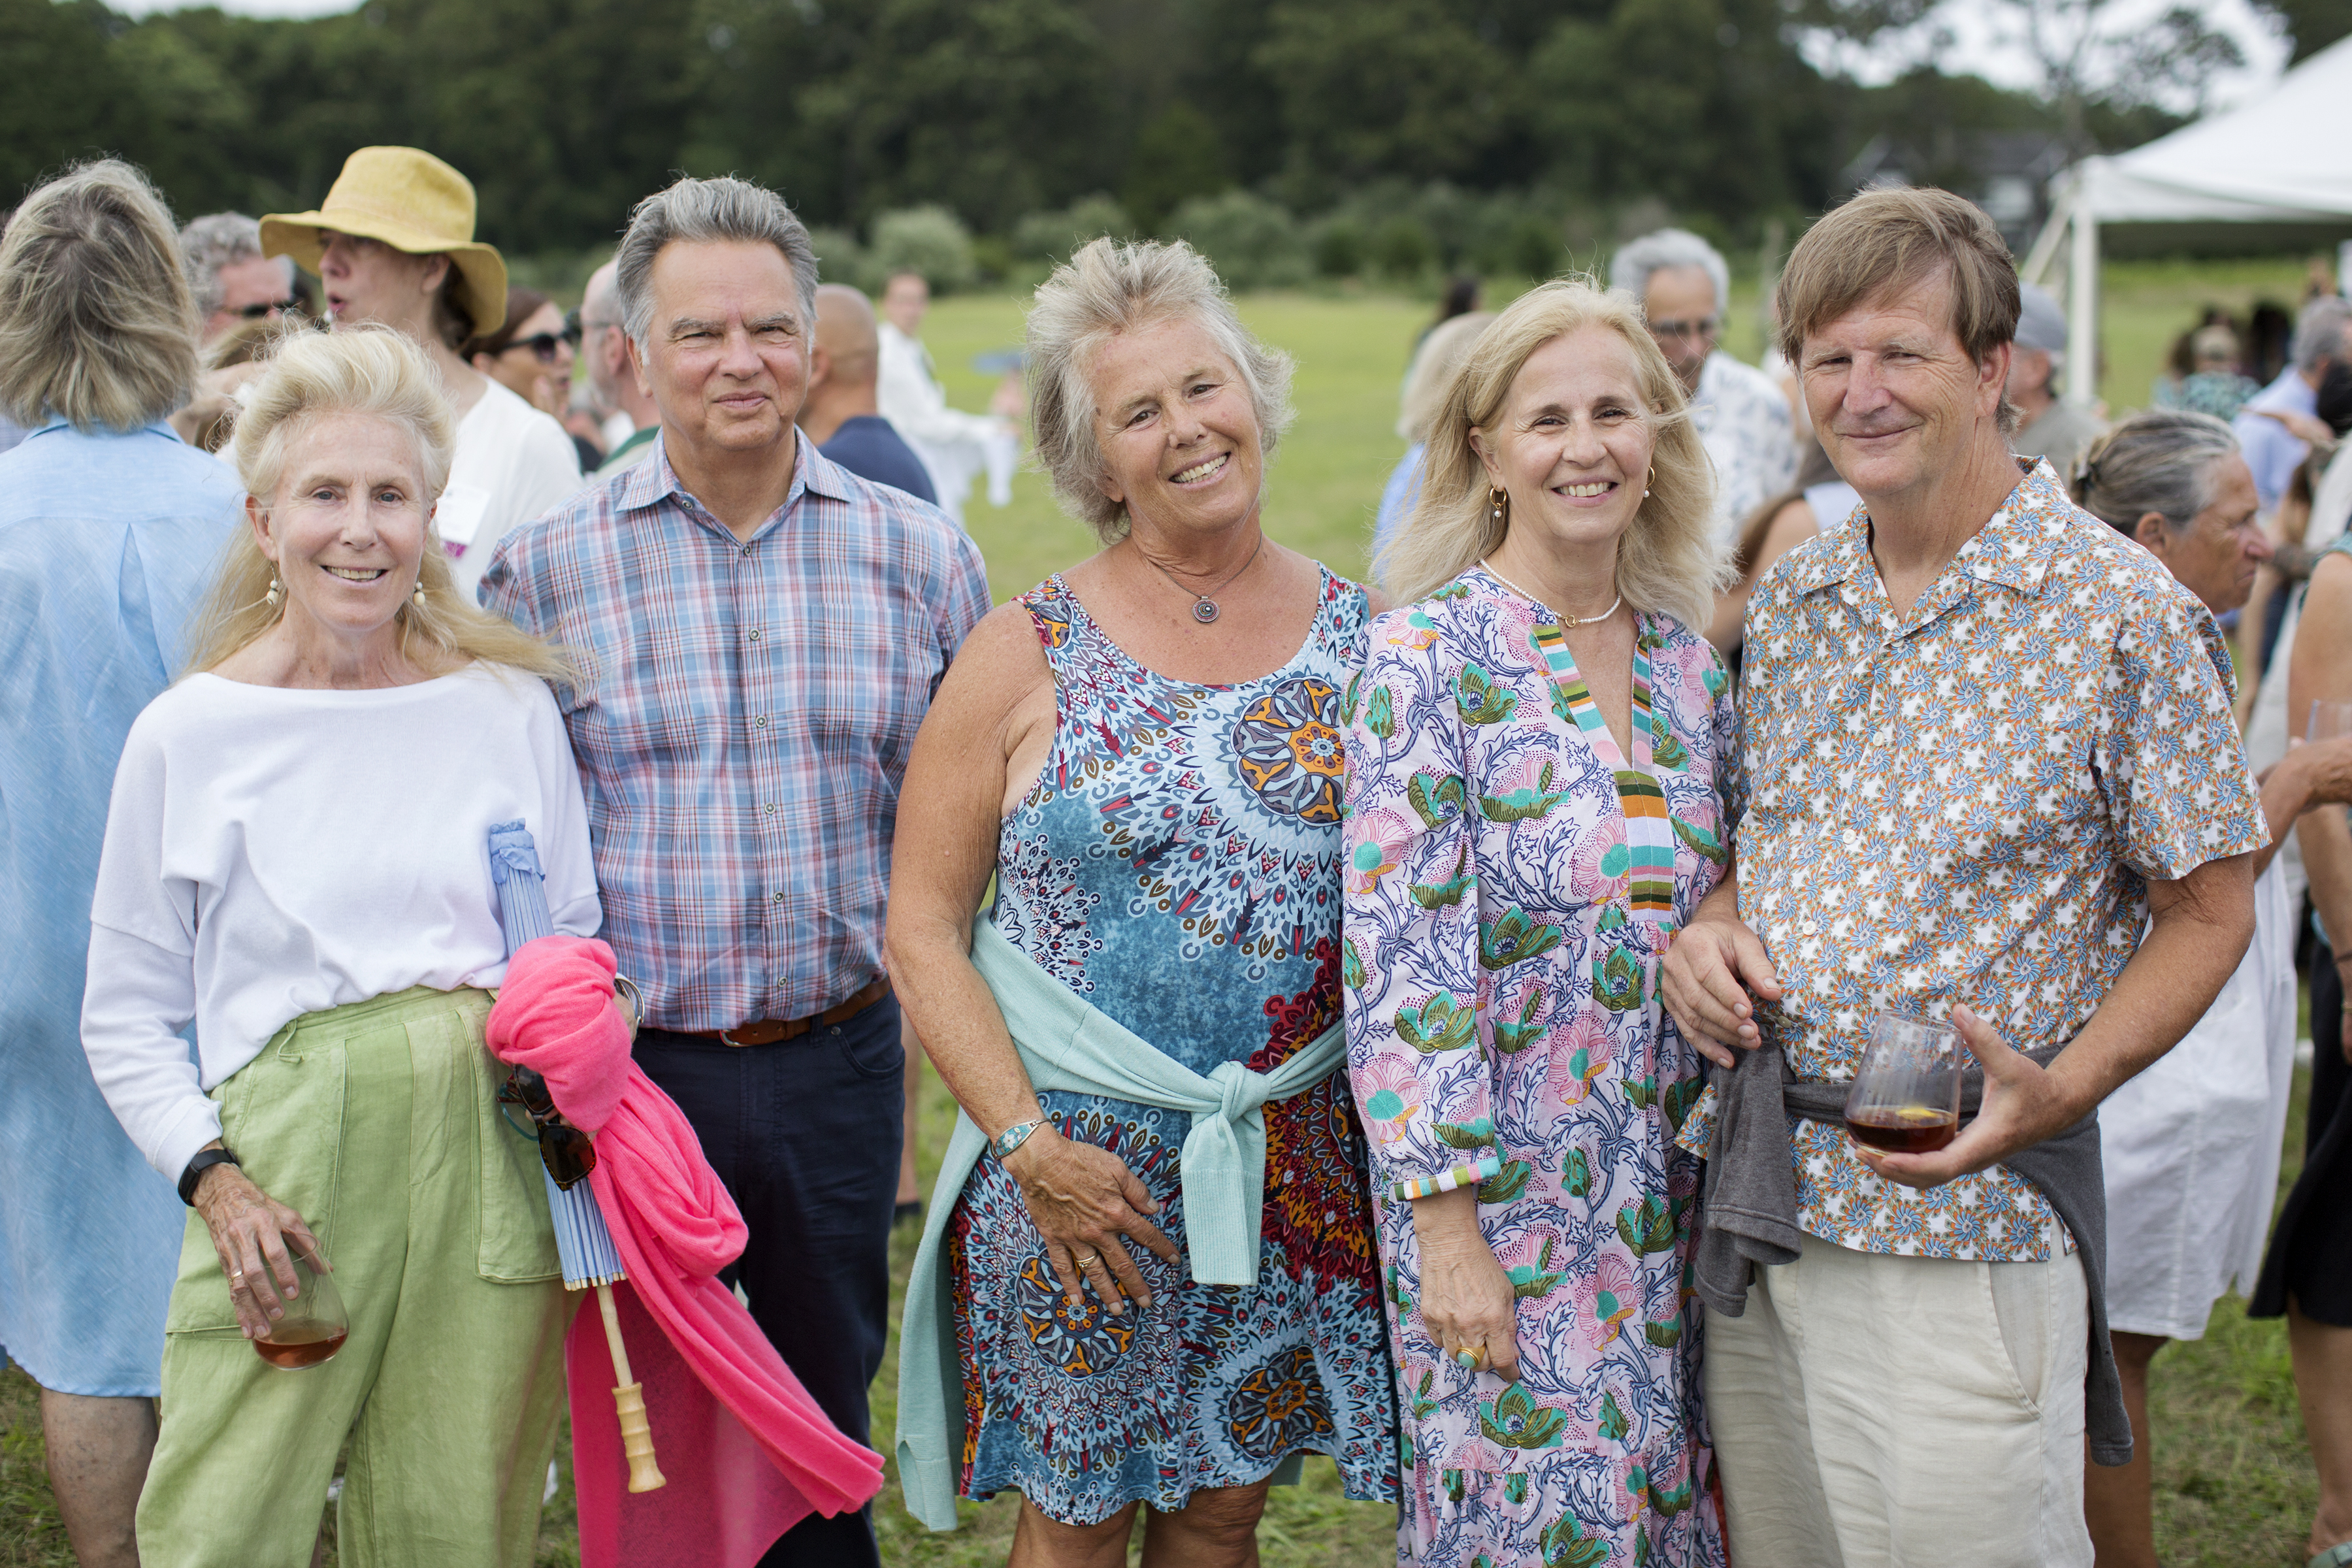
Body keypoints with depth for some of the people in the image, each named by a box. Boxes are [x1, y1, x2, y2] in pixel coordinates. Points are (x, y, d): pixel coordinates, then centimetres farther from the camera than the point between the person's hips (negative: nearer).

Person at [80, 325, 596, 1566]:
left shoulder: (509, 706, 7)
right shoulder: (188, 734, 2)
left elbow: (579, 947, 17)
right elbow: (125, 1016, 7)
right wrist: (210, 1174, -8)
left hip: (493, 1169, 2)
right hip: (286, 1177, -1)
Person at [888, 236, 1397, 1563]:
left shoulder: (1361, 638, 3)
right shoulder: (1031, 657, -4)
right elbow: (923, 926, -4)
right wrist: (1027, 1142, -13)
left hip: (1299, 1158, 2)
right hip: (1080, 1161, -2)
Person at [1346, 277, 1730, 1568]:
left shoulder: (1689, 663, 6)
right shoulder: (1428, 653, -12)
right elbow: (1398, 953, -16)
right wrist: (1448, 1224, -18)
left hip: (1668, 1188, 5)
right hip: (1498, 1182, -5)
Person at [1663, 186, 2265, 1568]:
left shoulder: (2127, 616, -10)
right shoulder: (1791, 601, 9)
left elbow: (2207, 914, -6)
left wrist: (2062, 1090, -21)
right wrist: (1710, 928, -2)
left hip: (1959, 1213, -6)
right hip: (1751, 1196, 6)